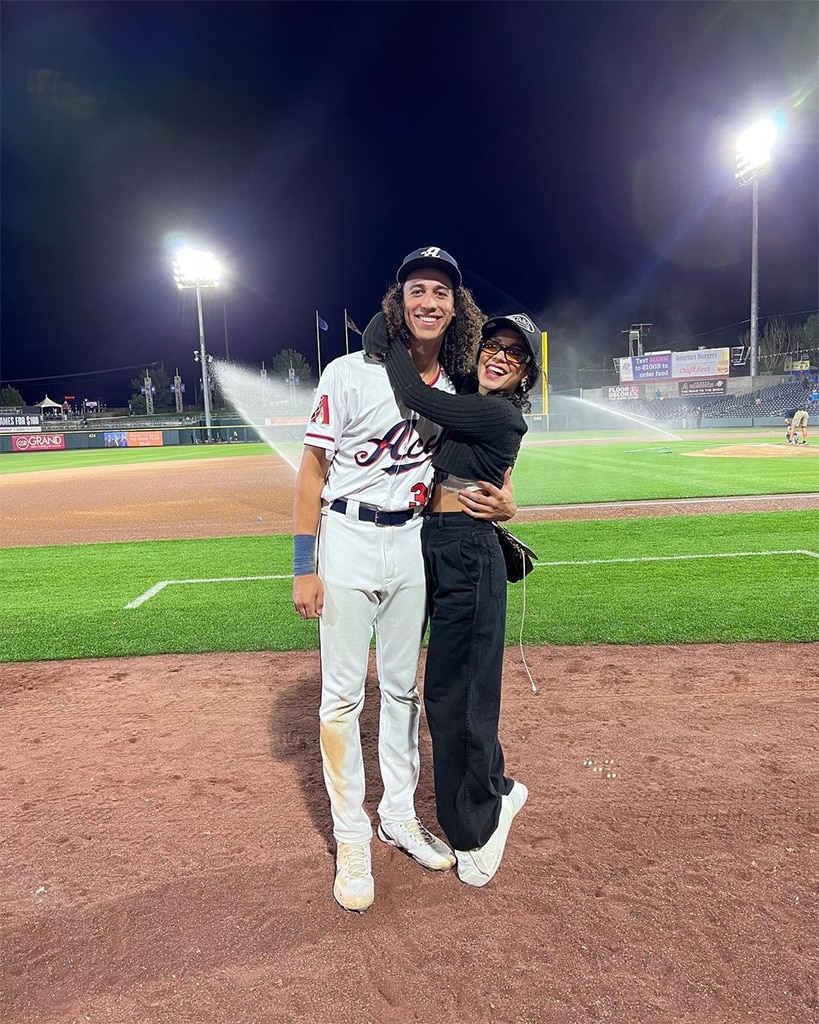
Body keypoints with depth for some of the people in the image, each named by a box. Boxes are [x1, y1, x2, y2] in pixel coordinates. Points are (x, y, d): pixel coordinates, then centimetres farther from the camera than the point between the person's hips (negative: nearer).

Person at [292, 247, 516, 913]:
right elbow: (312, 471, -9)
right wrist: (305, 568, -12)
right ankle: (351, 839, 22)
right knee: (344, 694, 3)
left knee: (404, 687, 15)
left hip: (411, 544, 5)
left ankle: (400, 816, 35)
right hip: (347, 541, -4)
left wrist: (502, 504, -7)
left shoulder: (457, 390, 4)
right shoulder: (351, 374, -10)